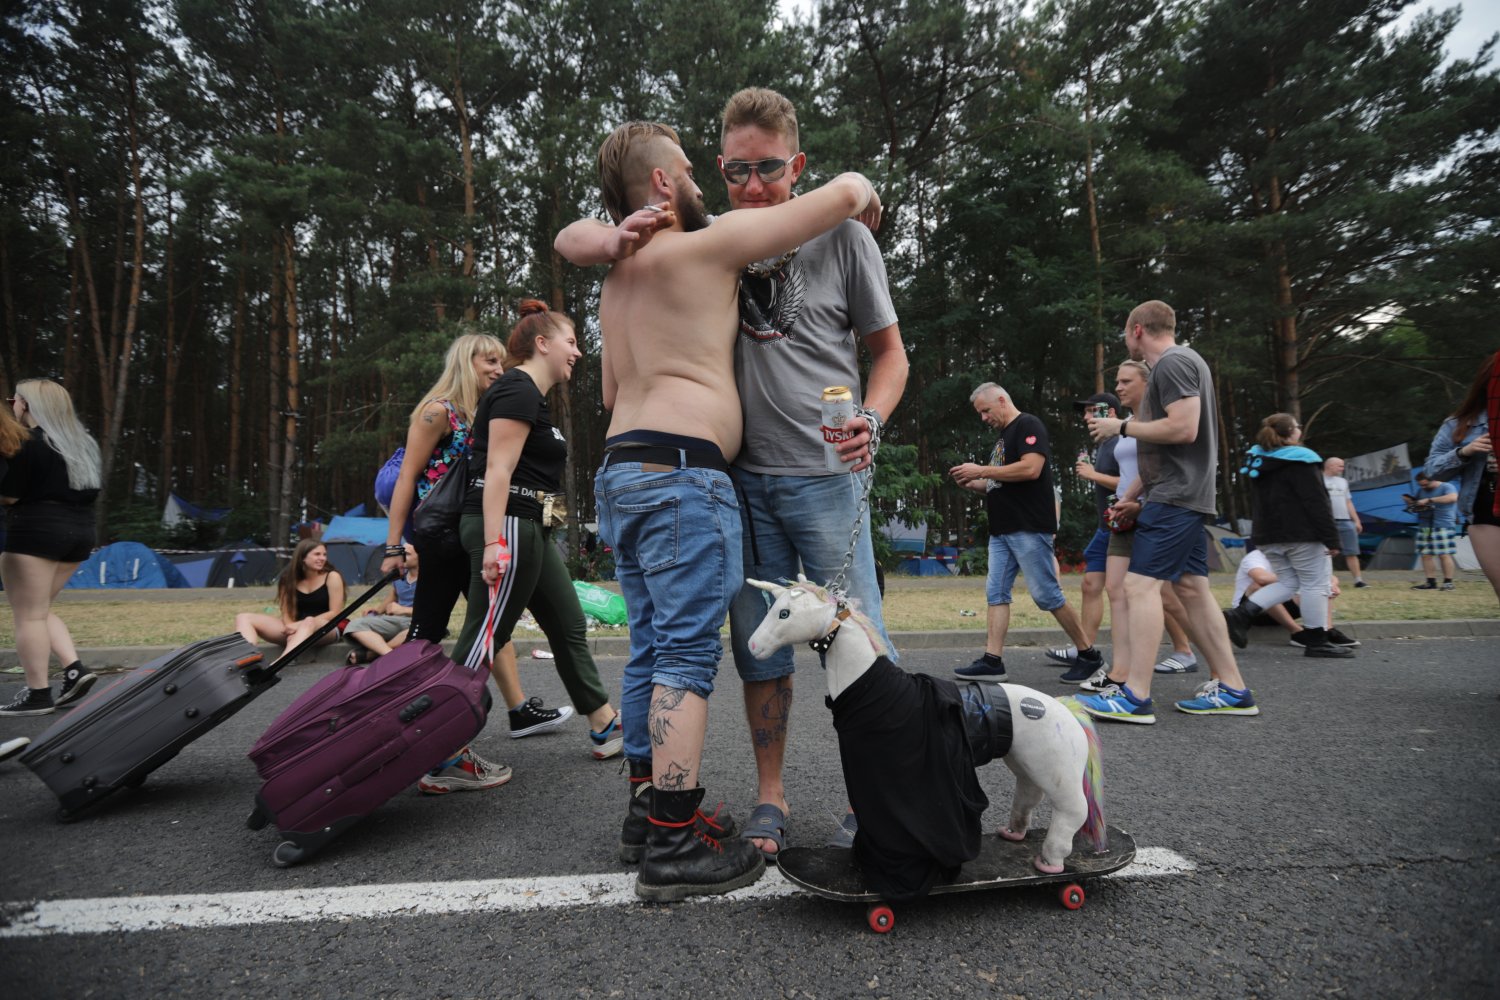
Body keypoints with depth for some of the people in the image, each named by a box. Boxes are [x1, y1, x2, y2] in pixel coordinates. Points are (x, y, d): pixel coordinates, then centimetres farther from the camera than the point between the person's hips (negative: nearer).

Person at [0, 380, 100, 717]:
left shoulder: (29, 443, -10)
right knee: (39, 610, 19)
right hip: (80, 531, 8)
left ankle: (38, 694, 2)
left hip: (36, 531, -8)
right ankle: (75, 668, 5)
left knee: (28, 615, 0)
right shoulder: (82, 442, 14)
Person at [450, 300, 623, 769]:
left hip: (530, 529, 11)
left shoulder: (532, 395, 20)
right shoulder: (518, 390, -11)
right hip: (507, 525, -11)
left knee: (570, 628, 13)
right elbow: (497, 471, -20)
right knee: (481, 642, -6)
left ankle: (605, 728, 23)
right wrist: (494, 542, -26)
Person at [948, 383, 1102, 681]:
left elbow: (1031, 468, -22)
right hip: (1002, 531, 9)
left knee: (1046, 595, -4)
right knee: (996, 593, 2)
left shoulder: (1028, 425, -7)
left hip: (1028, 529, -9)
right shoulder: (1004, 436, 21)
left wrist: (982, 470, -17)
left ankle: (1089, 655, 10)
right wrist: (973, 484, 8)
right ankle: (992, 660, 2)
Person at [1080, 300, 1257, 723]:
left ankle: (1135, 698, -16)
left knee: (1141, 584, -14)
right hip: (1185, 496, 11)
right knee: (1192, 587, 11)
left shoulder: (1172, 363, -10)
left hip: (1175, 497, -11)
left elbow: (1183, 429, -22)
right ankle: (1231, 689, 15)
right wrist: (1131, 495, 23)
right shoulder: (1180, 363, 23)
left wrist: (1123, 426, -11)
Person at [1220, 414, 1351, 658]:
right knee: (1316, 583, 2)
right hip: (1301, 535, -8)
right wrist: (1331, 538, -14)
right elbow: (1316, 503, -15)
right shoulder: (1299, 461, -12)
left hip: (1267, 536, 8)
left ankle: (1241, 613, -5)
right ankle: (1316, 642, 4)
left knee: (1287, 582, 12)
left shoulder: (1257, 462, 13)